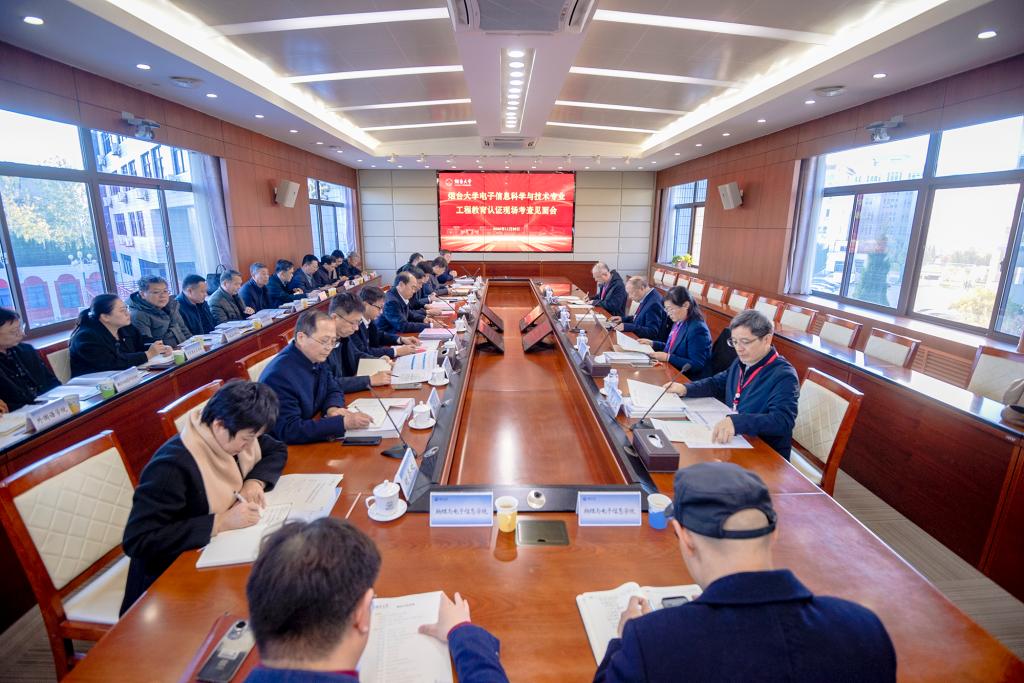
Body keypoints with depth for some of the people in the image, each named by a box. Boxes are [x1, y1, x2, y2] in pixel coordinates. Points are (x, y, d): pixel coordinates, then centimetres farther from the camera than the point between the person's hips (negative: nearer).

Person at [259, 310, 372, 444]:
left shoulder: (317, 357, -3)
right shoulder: (279, 375, -25)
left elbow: (334, 390, 9)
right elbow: (289, 431, -27)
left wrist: (333, 409, -14)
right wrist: (343, 422, -32)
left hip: (312, 439, 7)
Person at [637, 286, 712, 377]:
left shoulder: (698, 329, -21)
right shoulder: (679, 322, 5)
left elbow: (696, 365, -22)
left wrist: (668, 357, -23)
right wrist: (652, 343, 9)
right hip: (673, 371, 8)